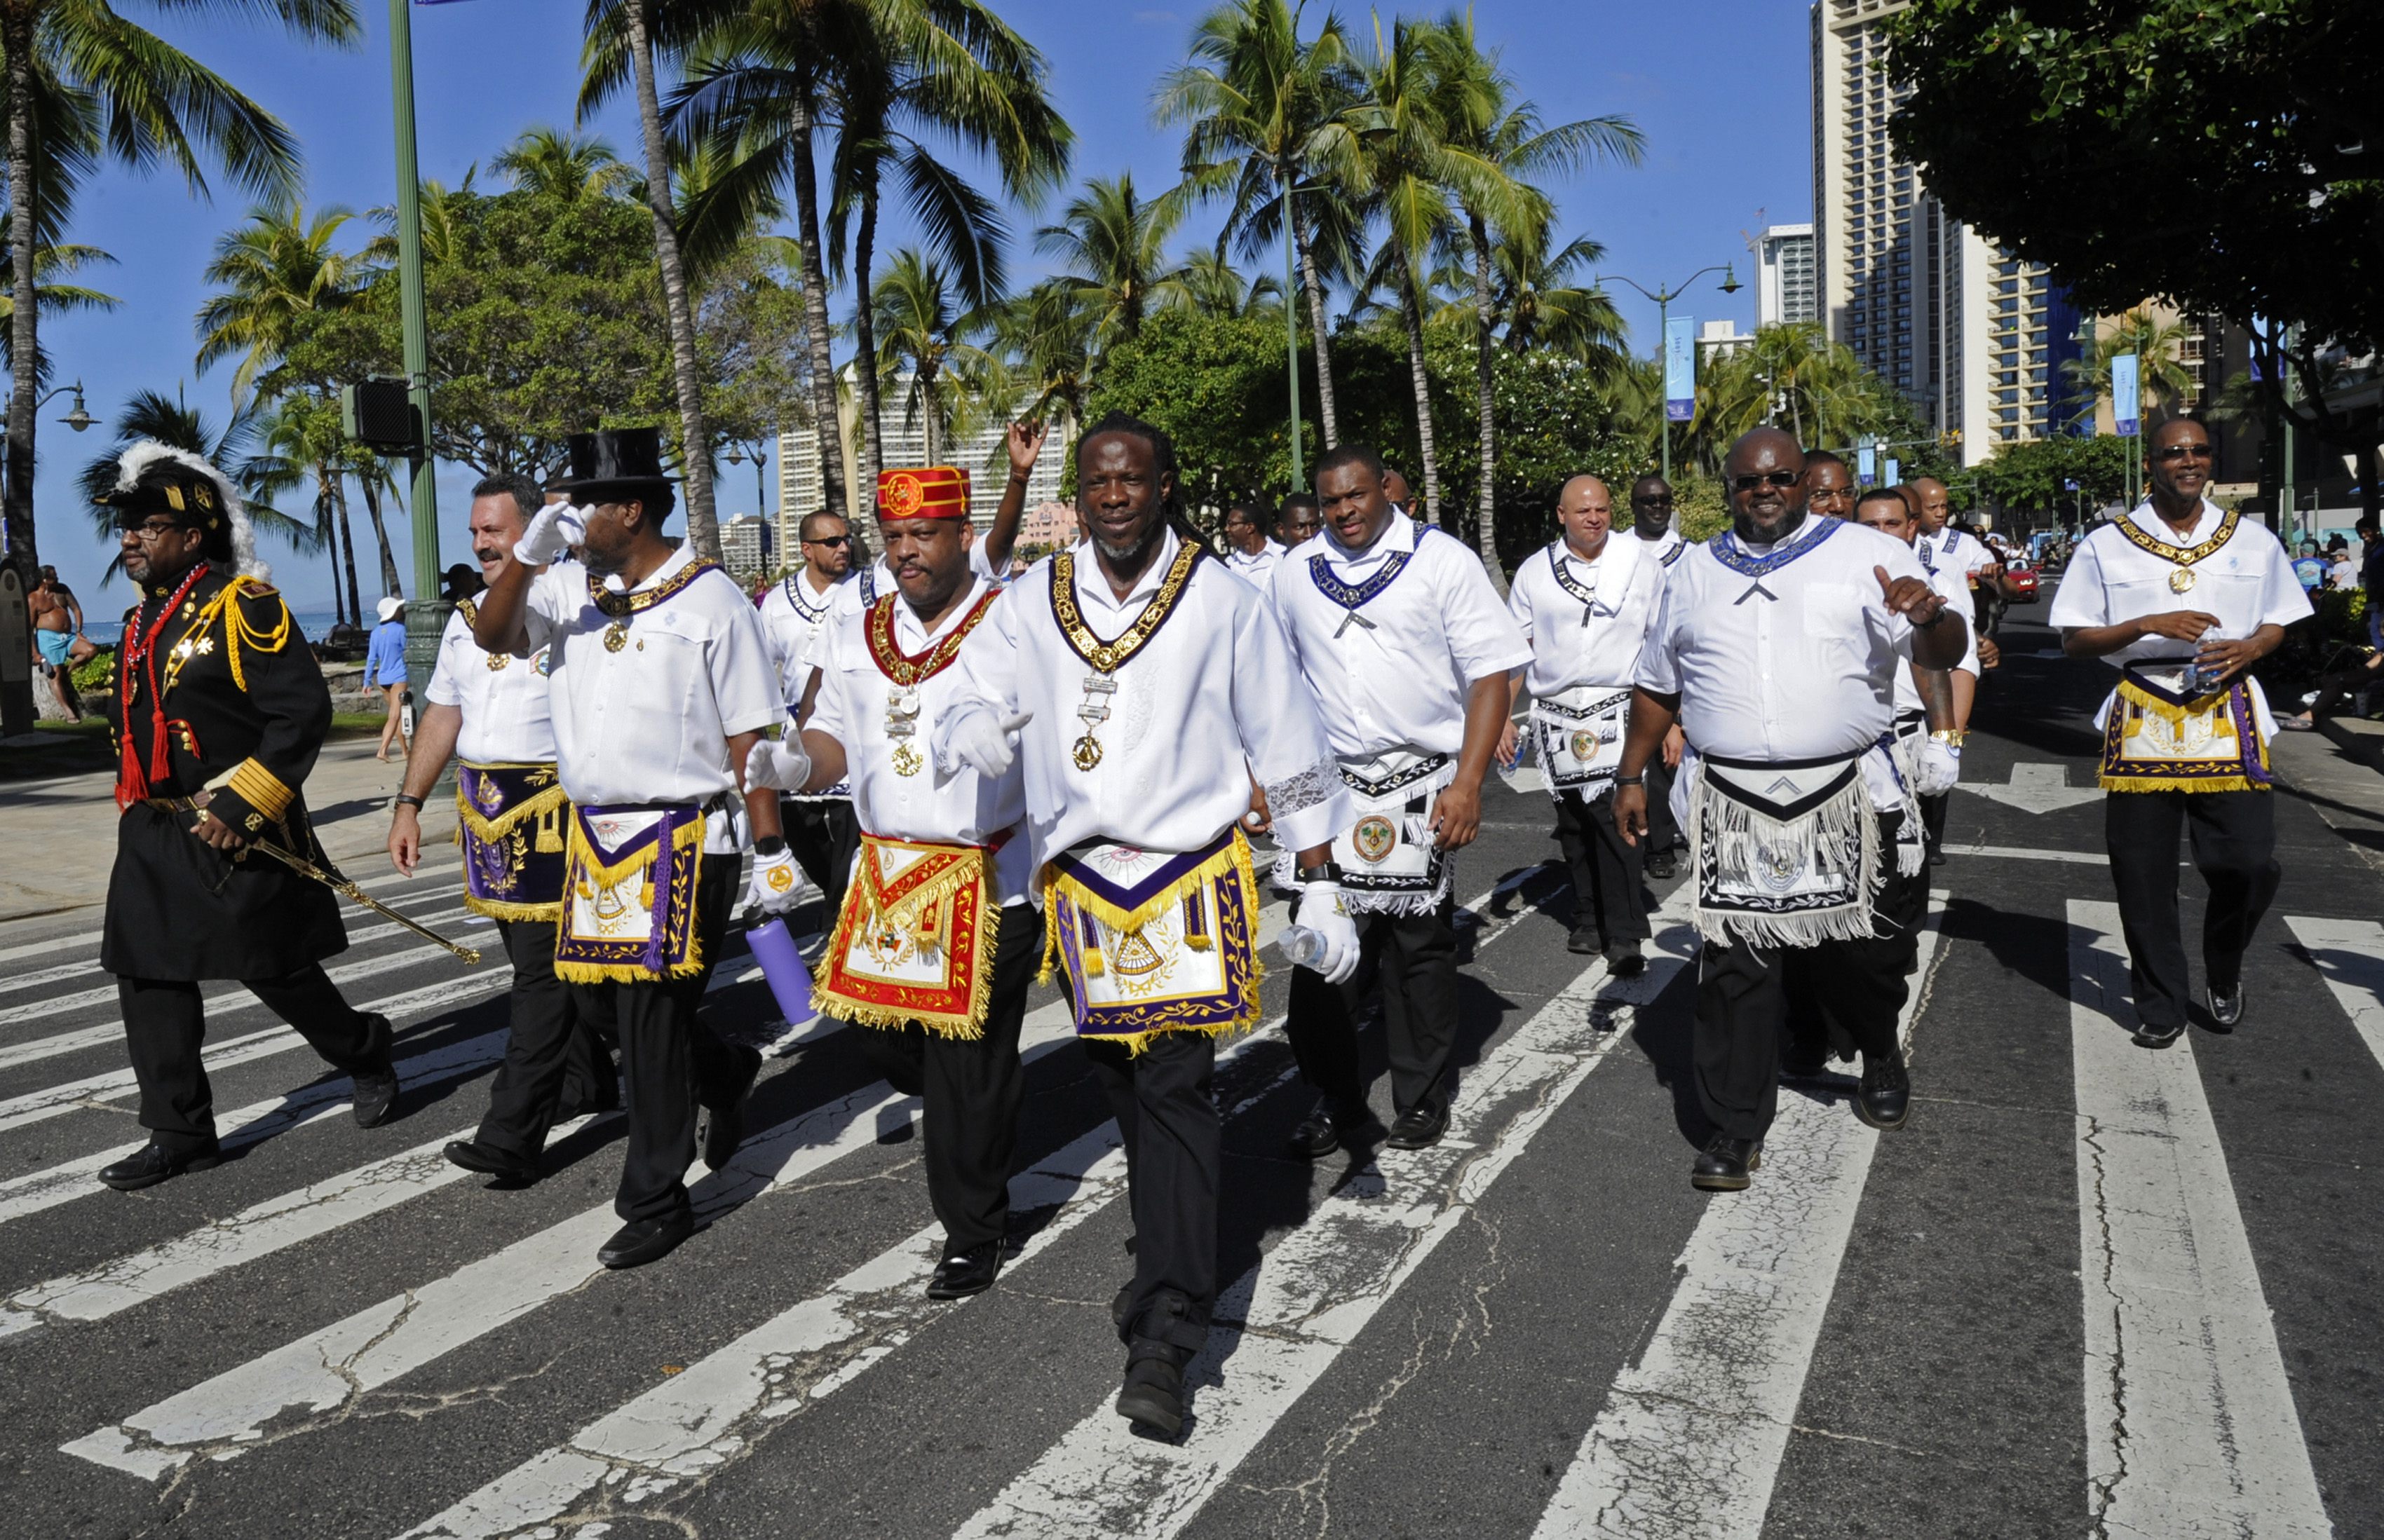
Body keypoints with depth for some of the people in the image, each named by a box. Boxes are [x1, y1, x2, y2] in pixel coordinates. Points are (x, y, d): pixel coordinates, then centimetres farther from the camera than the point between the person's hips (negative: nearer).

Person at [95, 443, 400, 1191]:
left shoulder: (244, 606, -13)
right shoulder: (141, 620, 13)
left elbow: (305, 713, -20)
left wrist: (239, 806, -22)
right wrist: (141, 807, 18)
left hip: (236, 835, -8)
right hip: (152, 838, 8)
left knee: (275, 970, 2)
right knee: (150, 980, 6)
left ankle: (368, 1055, 27)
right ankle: (180, 1135, 15)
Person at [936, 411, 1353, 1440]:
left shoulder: (1222, 600, -1)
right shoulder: (1033, 602, 7)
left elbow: (1288, 751, 2)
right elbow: (988, 704, -2)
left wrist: (1319, 886, 1)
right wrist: (966, 736, -28)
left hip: (1194, 877, -3)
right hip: (1080, 879, 4)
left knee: (1177, 1086, -10)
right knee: (1122, 1084, 14)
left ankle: (1164, 1336, -8)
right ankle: (1172, 1259, 37)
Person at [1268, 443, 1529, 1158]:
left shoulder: (1442, 561, -1)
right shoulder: (1294, 575, 10)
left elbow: (1491, 675, -4)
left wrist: (1467, 782, -12)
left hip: (1421, 787, -2)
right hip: (1326, 788, 3)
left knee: (1419, 950, 6)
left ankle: (1421, 1100, 23)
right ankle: (1336, 1103, 15)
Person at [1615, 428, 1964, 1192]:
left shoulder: (1871, 555, 3)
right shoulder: (1694, 571, 13)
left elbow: (1943, 656, -4)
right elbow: (1657, 685, 19)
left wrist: (1926, 619, -27)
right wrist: (1631, 777, 15)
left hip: (1845, 799, -1)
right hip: (1729, 805, 2)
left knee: (1858, 949, 7)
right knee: (1734, 964, 1)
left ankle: (1880, 1054, 40)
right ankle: (1736, 1127, 13)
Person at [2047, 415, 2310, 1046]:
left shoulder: (2252, 540, 10)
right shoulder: (2107, 544, 2)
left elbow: (2278, 623, 17)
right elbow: (2074, 639, 0)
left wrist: (2250, 648, -6)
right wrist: (2148, 624, -16)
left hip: (2227, 718, 1)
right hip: (2143, 721, -1)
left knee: (2249, 864, -3)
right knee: (2144, 875, 3)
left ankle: (2224, 975, 27)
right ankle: (2160, 1002, 21)